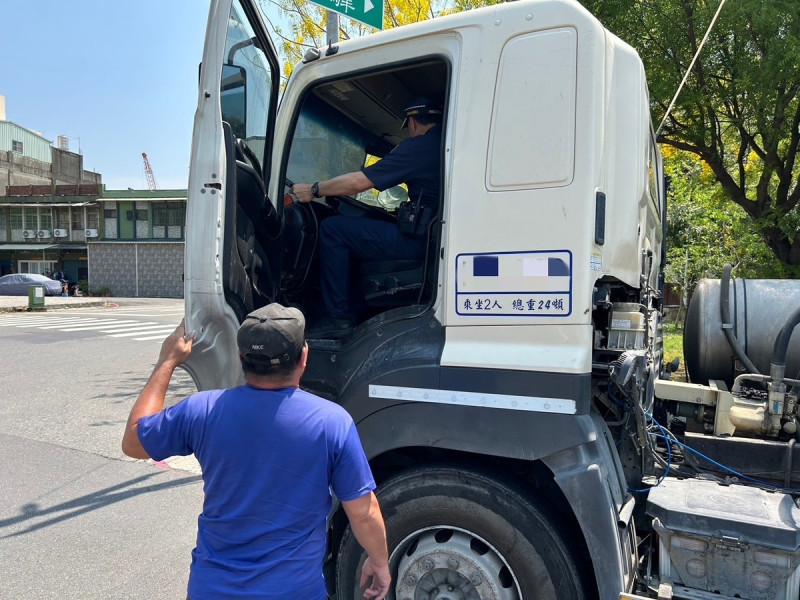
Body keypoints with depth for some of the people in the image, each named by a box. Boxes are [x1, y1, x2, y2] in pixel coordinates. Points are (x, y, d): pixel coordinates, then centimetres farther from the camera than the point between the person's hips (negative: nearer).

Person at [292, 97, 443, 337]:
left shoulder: (419, 146, -13)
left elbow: (359, 182, -13)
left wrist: (314, 190, -3)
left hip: (418, 241, -10)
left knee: (332, 229, -6)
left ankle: (340, 316, -2)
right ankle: (355, 310, 23)